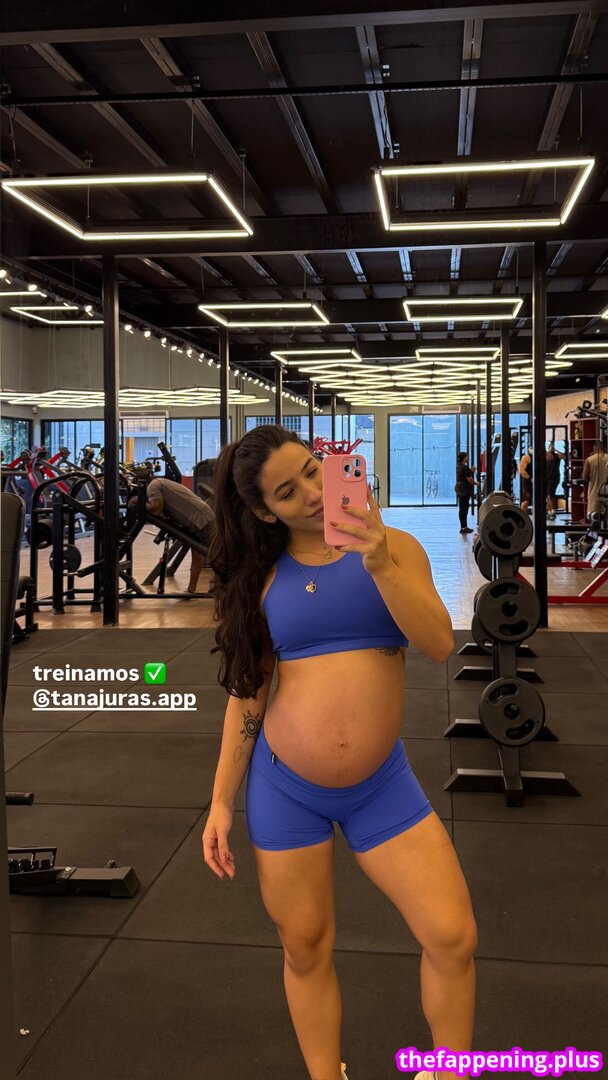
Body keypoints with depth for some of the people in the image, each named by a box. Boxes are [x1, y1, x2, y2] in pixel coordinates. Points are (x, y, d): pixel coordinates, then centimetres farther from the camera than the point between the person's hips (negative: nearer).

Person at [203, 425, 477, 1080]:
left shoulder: (392, 547, -1)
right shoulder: (263, 576, 0)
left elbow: (439, 645, -15)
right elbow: (246, 694, 4)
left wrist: (378, 564, -27)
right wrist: (221, 802, 3)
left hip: (381, 784, 0)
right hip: (283, 786, 1)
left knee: (453, 939, -4)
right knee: (305, 950, 11)